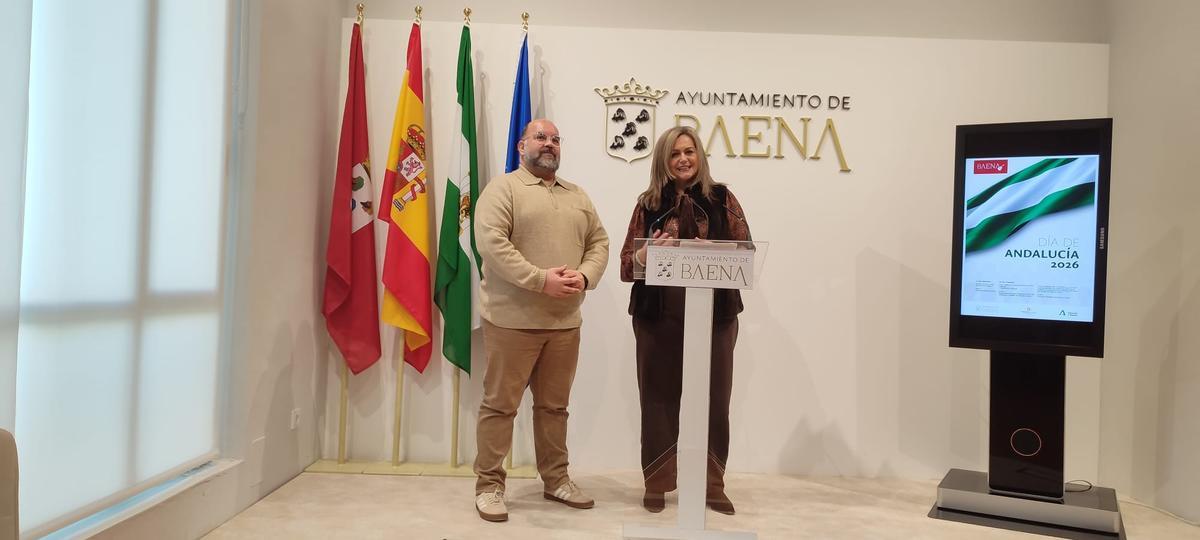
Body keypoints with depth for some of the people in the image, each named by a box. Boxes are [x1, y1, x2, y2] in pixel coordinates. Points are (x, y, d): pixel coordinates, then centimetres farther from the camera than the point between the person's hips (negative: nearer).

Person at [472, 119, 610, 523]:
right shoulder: (503, 189, -3)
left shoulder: (578, 197, 17)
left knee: (554, 405, 15)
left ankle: (556, 479, 26)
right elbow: (491, 241, -16)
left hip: (564, 321, 6)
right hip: (512, 319, -5)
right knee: (499, 405, 2)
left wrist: (584, 275, -8)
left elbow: (599, 243, 13)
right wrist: (540, 279, -21)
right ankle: (489, 485, 11)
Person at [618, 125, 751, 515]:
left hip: (715, 314, 0)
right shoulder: (649, 204, 7)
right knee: (659, 400, 5)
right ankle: (656, 484, 19)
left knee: (713, 400, 5)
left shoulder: (722, 199, 6)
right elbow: (626, 265, 4)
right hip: (658, 316, 0)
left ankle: (713, 485, 20)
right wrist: (647, 254, -17)